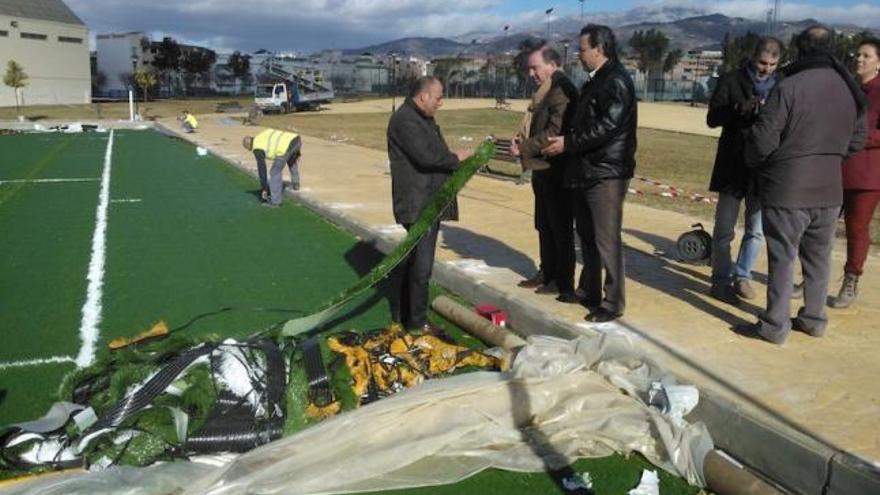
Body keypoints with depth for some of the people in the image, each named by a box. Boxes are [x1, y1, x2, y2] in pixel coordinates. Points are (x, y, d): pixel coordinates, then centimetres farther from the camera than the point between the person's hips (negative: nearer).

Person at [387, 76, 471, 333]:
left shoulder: (423, 119, 19)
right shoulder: (405, 120, -15)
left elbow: (436, 153, 23)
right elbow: (425, 156, -24)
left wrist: (458, 159, 6)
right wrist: (456, 158, -12)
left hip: (429, 203, 11)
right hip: (418, 204, -11)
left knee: (408, 258, 17)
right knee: (421, 263, -5)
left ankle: (400, 313, 28)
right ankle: (416, 321, 5)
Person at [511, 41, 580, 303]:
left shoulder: (562, 90, -17)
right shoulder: (545, 91, 15)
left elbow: (555, 132, -24)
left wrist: (524, 147, -17)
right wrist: (522, 139, 3)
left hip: (556, 171, -10)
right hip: (543, 169, 10)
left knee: (561, 228, 0)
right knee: (544, 226, 18)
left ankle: (564, 284, 9)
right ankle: (548, 274, 30)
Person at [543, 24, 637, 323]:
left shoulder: (616, 81, -13)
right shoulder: (595, 81, 18)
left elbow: (606, 127, -21)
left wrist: (568, 143, -16)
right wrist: (564, 142, 9)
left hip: (607, 173, -10)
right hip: (586, 170, 10)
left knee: (606, 239, -5)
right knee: (587, 235, 15)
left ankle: (613, 302, 4)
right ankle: (592, 293, 27)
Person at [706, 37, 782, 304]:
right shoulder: (731, 81, -1)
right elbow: (712, 118, -8)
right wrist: (740, 109, -24)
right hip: (733, 166, -3)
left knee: (756, 230, 10)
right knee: (724, 229, 4)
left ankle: (742, 276, 24)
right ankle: (721, 280, 13)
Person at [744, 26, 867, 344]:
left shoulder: (790, 87, -17)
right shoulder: (851, 89, 3)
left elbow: (764, 139, -16)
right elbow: (856, 139, 12)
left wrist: (753, 162, 4)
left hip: (787, 189, -6)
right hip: (829, 189, 6)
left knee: (782, 257, 3)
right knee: (818, 257, 17)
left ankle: (776, 325, 9)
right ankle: (814, 318, 28)